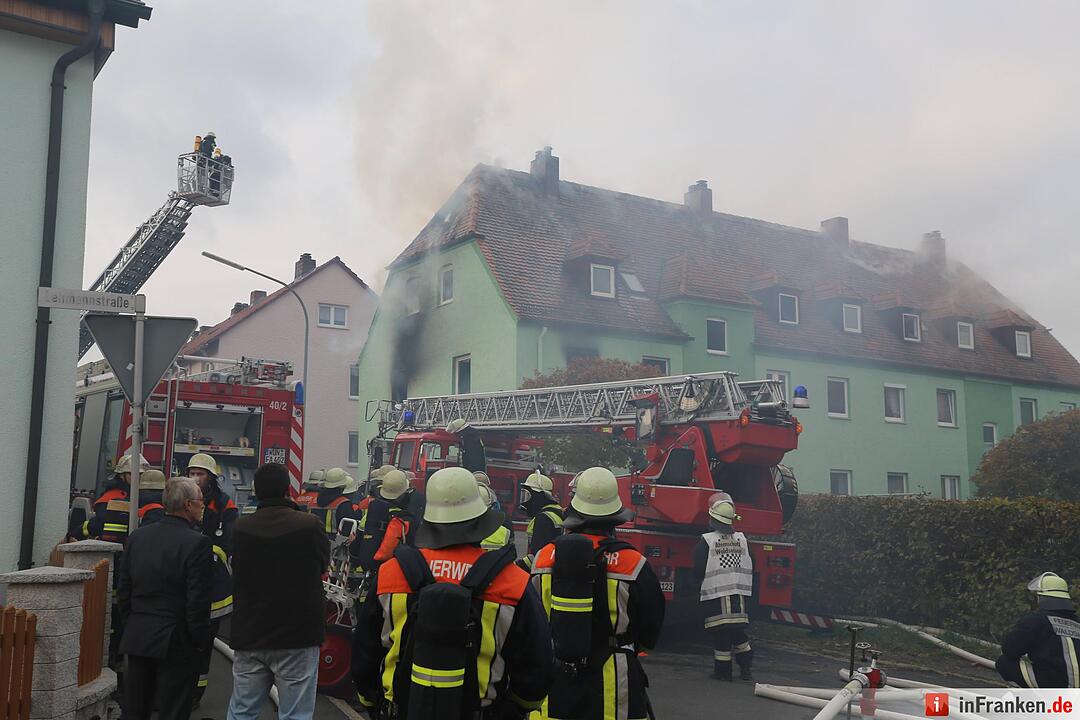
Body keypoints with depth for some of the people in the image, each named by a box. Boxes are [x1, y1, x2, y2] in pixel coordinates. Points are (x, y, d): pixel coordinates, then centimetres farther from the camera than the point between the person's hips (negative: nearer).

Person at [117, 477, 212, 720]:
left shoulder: (138, 536, 5)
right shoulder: (197, 543, -16)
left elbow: (124, 590, 10)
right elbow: (198, 601, -16)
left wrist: (130, 625, 18)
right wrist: (201, 642, -6)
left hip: (136, 639, 6)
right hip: (176, 643, -6)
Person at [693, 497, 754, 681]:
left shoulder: (706, 541, -8)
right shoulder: (742, 540, 7)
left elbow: (699, 570, -6)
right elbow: (750, 569, 12)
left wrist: (704, 582, 14)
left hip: (716, 596, -4)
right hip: (740, 595, 4)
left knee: (721, 634, 1)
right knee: (738, 631, 15)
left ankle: (723, 670, 5)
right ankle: (745, 669, 18)